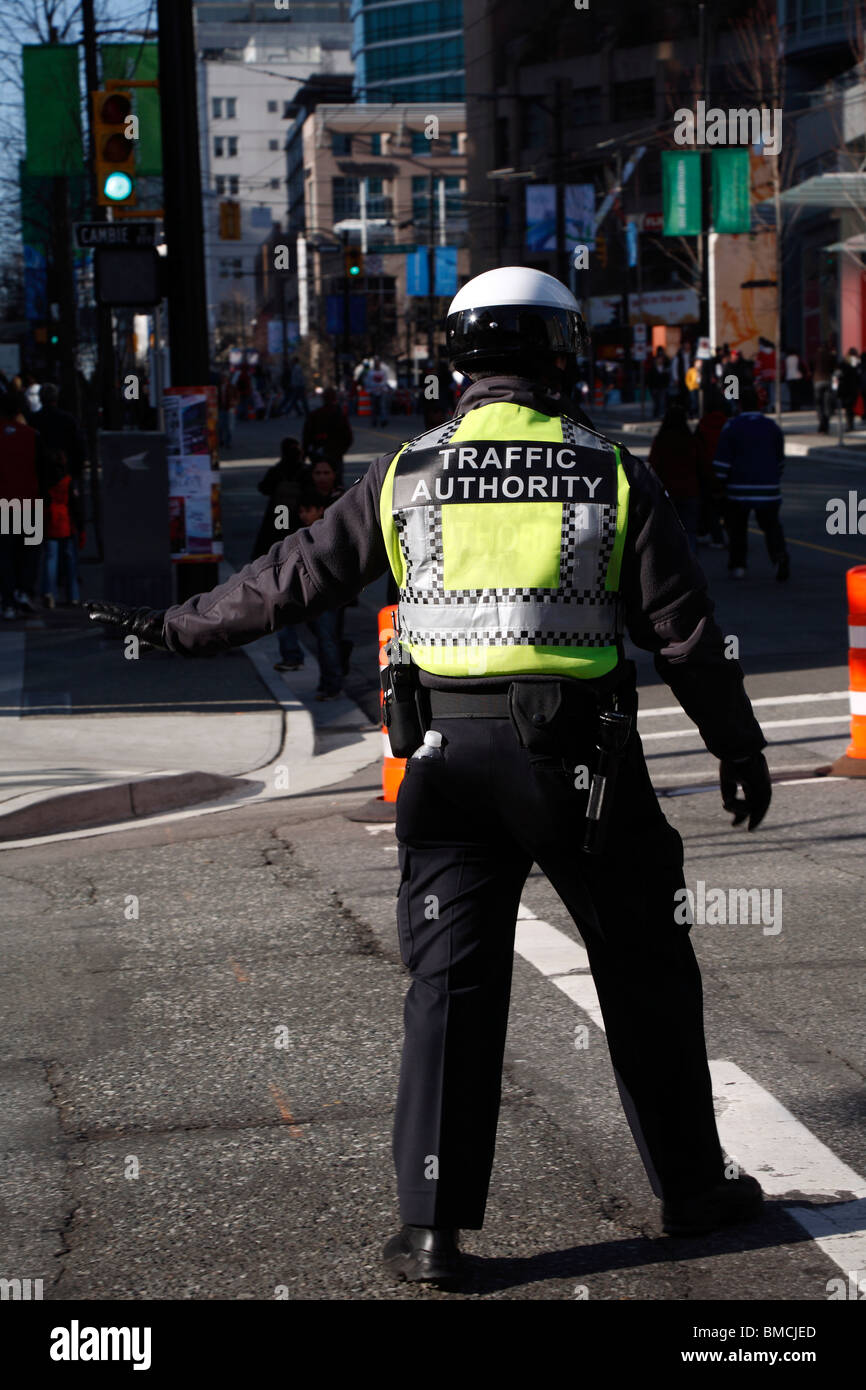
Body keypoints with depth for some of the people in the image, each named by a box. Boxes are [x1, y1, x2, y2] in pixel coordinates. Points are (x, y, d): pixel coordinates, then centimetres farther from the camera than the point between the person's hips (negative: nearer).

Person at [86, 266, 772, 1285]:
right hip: (579, 759, -1)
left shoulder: (409, 474, 3)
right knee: (645, 976, 13)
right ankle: (692, 1188, 23)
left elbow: (292, 579, 7)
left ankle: (433, 1228, 1)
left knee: (451, 989, 4)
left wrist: (176, 630, 20)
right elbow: (683, 627, 1)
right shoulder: (611, 474, -1)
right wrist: (738, 746, 11)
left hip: (450, 758, 2)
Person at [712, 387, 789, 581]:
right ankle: (780, 557, -18)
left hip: (739, 488, -2)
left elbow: (722, 463, -7)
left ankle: (737, 566, 12)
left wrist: (718, 486, 1)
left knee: (737, 528, 10)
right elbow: (780, 460, 15)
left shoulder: (731, 427, -5)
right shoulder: (772, 427, 6)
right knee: (771, 526, 5)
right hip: (768, 489, 2)